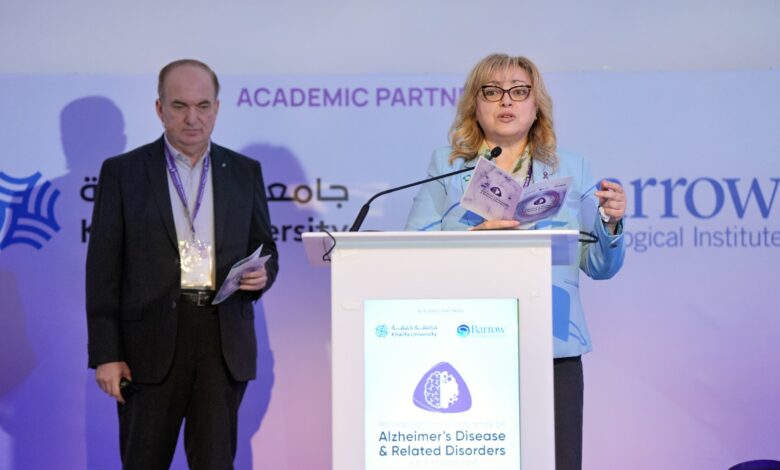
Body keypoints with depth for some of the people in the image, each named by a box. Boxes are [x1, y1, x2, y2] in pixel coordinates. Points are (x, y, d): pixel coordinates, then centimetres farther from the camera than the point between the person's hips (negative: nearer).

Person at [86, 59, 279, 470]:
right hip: (151, 343, -1)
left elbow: (265, 248, 15)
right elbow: (103, 269, 0)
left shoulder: (245, 172, 9)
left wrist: (261, 275, -9)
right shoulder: (122, 172, 2)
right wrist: (105, 354, -6)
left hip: (225, 341, 2)